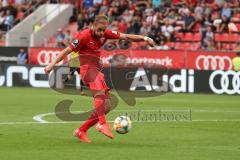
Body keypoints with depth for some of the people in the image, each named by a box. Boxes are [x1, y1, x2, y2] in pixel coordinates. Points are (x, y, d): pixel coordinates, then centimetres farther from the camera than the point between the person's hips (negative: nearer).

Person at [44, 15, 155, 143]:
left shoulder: (105, 34, 7)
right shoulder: (84, 36, -10)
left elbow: (125, 37, 6)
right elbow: (67, 50, -5)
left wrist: (144, 38, -5)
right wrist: (52, 64, -8)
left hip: (97, 70, 8)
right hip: (88, 69, -8)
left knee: (106, 106, 3)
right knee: (101, 92, -35)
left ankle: (81, 131, 9)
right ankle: (102, 124, -45)